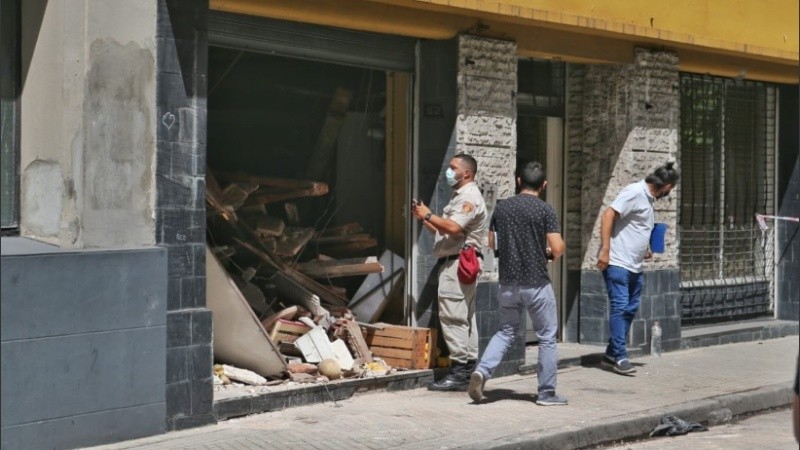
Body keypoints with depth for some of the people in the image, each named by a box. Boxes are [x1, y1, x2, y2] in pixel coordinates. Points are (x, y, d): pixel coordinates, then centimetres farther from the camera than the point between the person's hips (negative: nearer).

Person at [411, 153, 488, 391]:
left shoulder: (469, 198, -10)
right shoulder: (460, 197, 24)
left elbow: (453, 228, -25)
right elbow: (444, 232, 25)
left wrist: (428, 215, -13)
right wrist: (423, 218, 13)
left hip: (459, 262, -11)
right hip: (454, 262, 11)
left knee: (453, 316, -13)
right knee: (464, 317, 10)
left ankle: (459, 371, -14)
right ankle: (468, 370, 14)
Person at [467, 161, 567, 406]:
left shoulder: (502, 207, 3)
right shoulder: (545, 210, -10)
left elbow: (491, 243, 12)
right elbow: (557, 248, -16)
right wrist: (549, 252, 6)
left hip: (508, 283, 4)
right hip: (537, 283, -4)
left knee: (506, 332, 17)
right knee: (547, 337, 9)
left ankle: (482, 371, -4)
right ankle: (546, 393, 12)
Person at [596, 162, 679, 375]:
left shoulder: (648, 199, 17)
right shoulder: (635, 192, -12)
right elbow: (608, 215, -20)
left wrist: (645, 252, 13)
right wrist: (605, 250, -24)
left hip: (635, 266, 9)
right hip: (617, 263, -9)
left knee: (630, 309, 11)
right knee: (620, 307, -8)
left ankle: (611, 353, 19)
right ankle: (620, 357, -5)